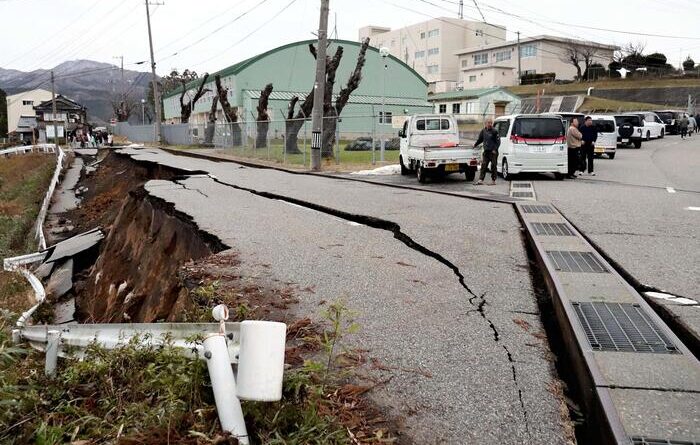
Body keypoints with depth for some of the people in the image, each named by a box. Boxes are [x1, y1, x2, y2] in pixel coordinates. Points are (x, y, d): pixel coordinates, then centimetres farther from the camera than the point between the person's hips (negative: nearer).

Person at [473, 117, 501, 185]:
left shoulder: (494, 131, -7)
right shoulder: (483, 130, 9)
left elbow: (498, 141, -8)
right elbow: (480, 139, 24)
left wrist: (495, 149, -16)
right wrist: (475, 144, 20)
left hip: (493, 152, -5)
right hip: (486, 151, 5)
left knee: (493, 166, 0)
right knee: (483, 165, 3)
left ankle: (493, 181, 7)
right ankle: (481, 180, 4)